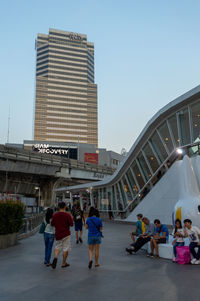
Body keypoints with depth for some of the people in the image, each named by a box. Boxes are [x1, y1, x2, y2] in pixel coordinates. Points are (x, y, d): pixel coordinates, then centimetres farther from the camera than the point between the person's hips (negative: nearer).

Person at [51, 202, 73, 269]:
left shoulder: (55, 215, -3)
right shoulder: (67, 215, -12)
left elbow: (52, 224, 3)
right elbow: (71, 224, -10)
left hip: (58, 234, 3)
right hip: (66, 234, -3)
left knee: (57, 247, 17)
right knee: (66, 249, 8)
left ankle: (55, 257, -10)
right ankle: (64, 263, 15)